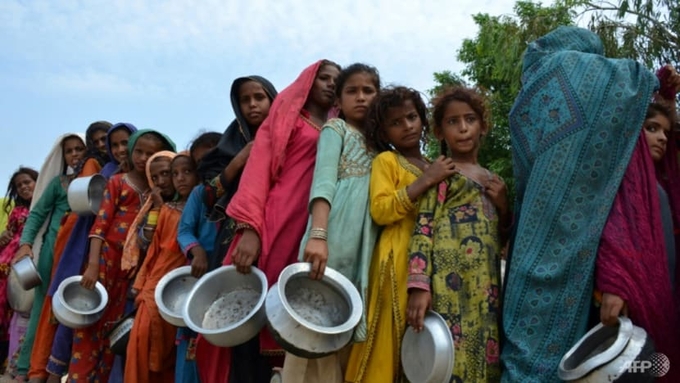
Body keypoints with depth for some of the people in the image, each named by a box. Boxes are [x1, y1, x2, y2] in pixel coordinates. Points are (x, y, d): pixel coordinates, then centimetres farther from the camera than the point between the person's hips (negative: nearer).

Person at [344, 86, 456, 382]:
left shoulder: (436, 167, 20)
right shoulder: (386, 160, 2)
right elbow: (380, 211, -13)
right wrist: (426, 181, -13)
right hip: (400, 263, -5)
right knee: (394, 340, -6)